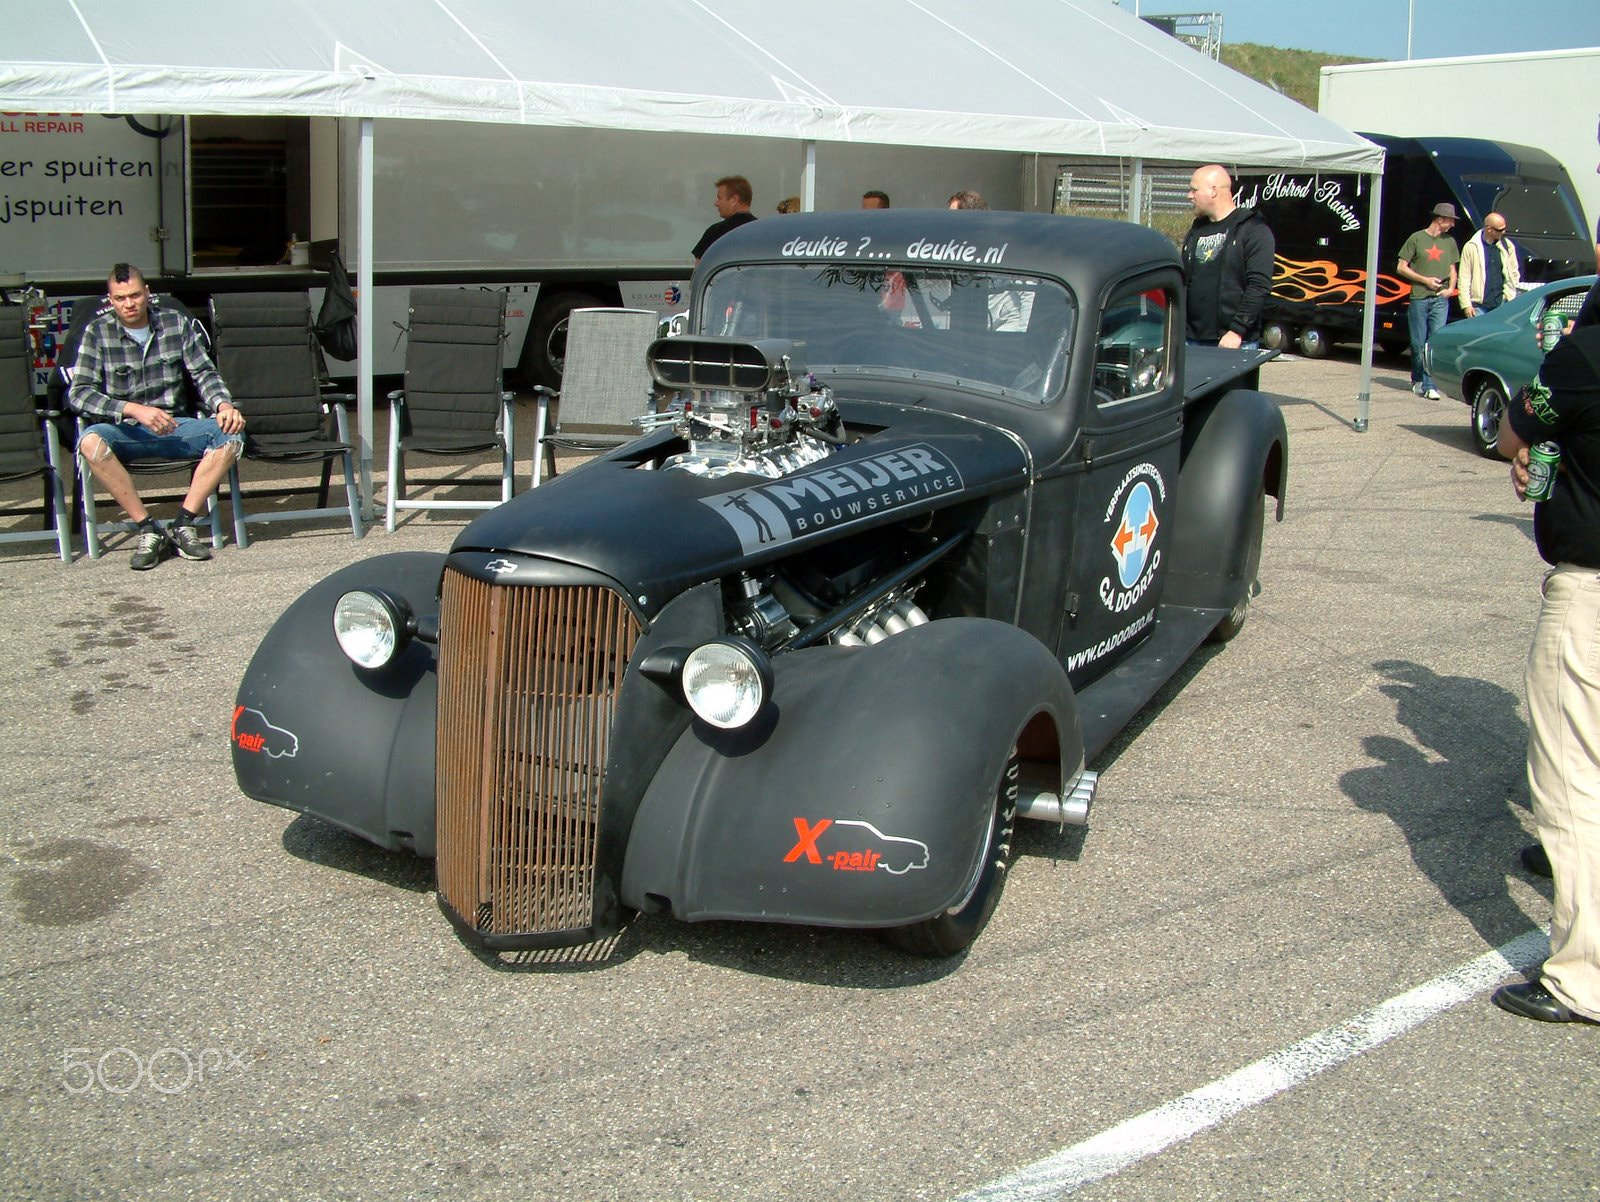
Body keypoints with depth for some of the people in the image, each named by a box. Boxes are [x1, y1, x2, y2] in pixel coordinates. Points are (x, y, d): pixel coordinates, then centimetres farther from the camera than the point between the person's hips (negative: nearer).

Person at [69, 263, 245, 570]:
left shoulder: (177, 323, 6)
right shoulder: (98, 332, -1)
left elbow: (204, 373, 6)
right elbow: (79, 392, -9)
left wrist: (224, 405, -17)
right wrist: (135, 410, -24)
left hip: (175, 427, 2)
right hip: (125, 432, -2)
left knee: (230, 434, -25)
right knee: (90, 442, -35)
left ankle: (183, 524, -20)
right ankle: (148, 529, -25)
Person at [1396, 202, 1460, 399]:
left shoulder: (1450, 242, 14)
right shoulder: (1417, 238, 1)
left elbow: (1452, 269, 22)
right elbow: (1401, 268, 1)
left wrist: (1451, 288, 3)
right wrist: (1425, 280, -8)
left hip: (1440, 299, 2)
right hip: (1419, 298, -2)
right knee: (1418, 343, 4)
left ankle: (1429, 385, -9)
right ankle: (1417, 379, 23)